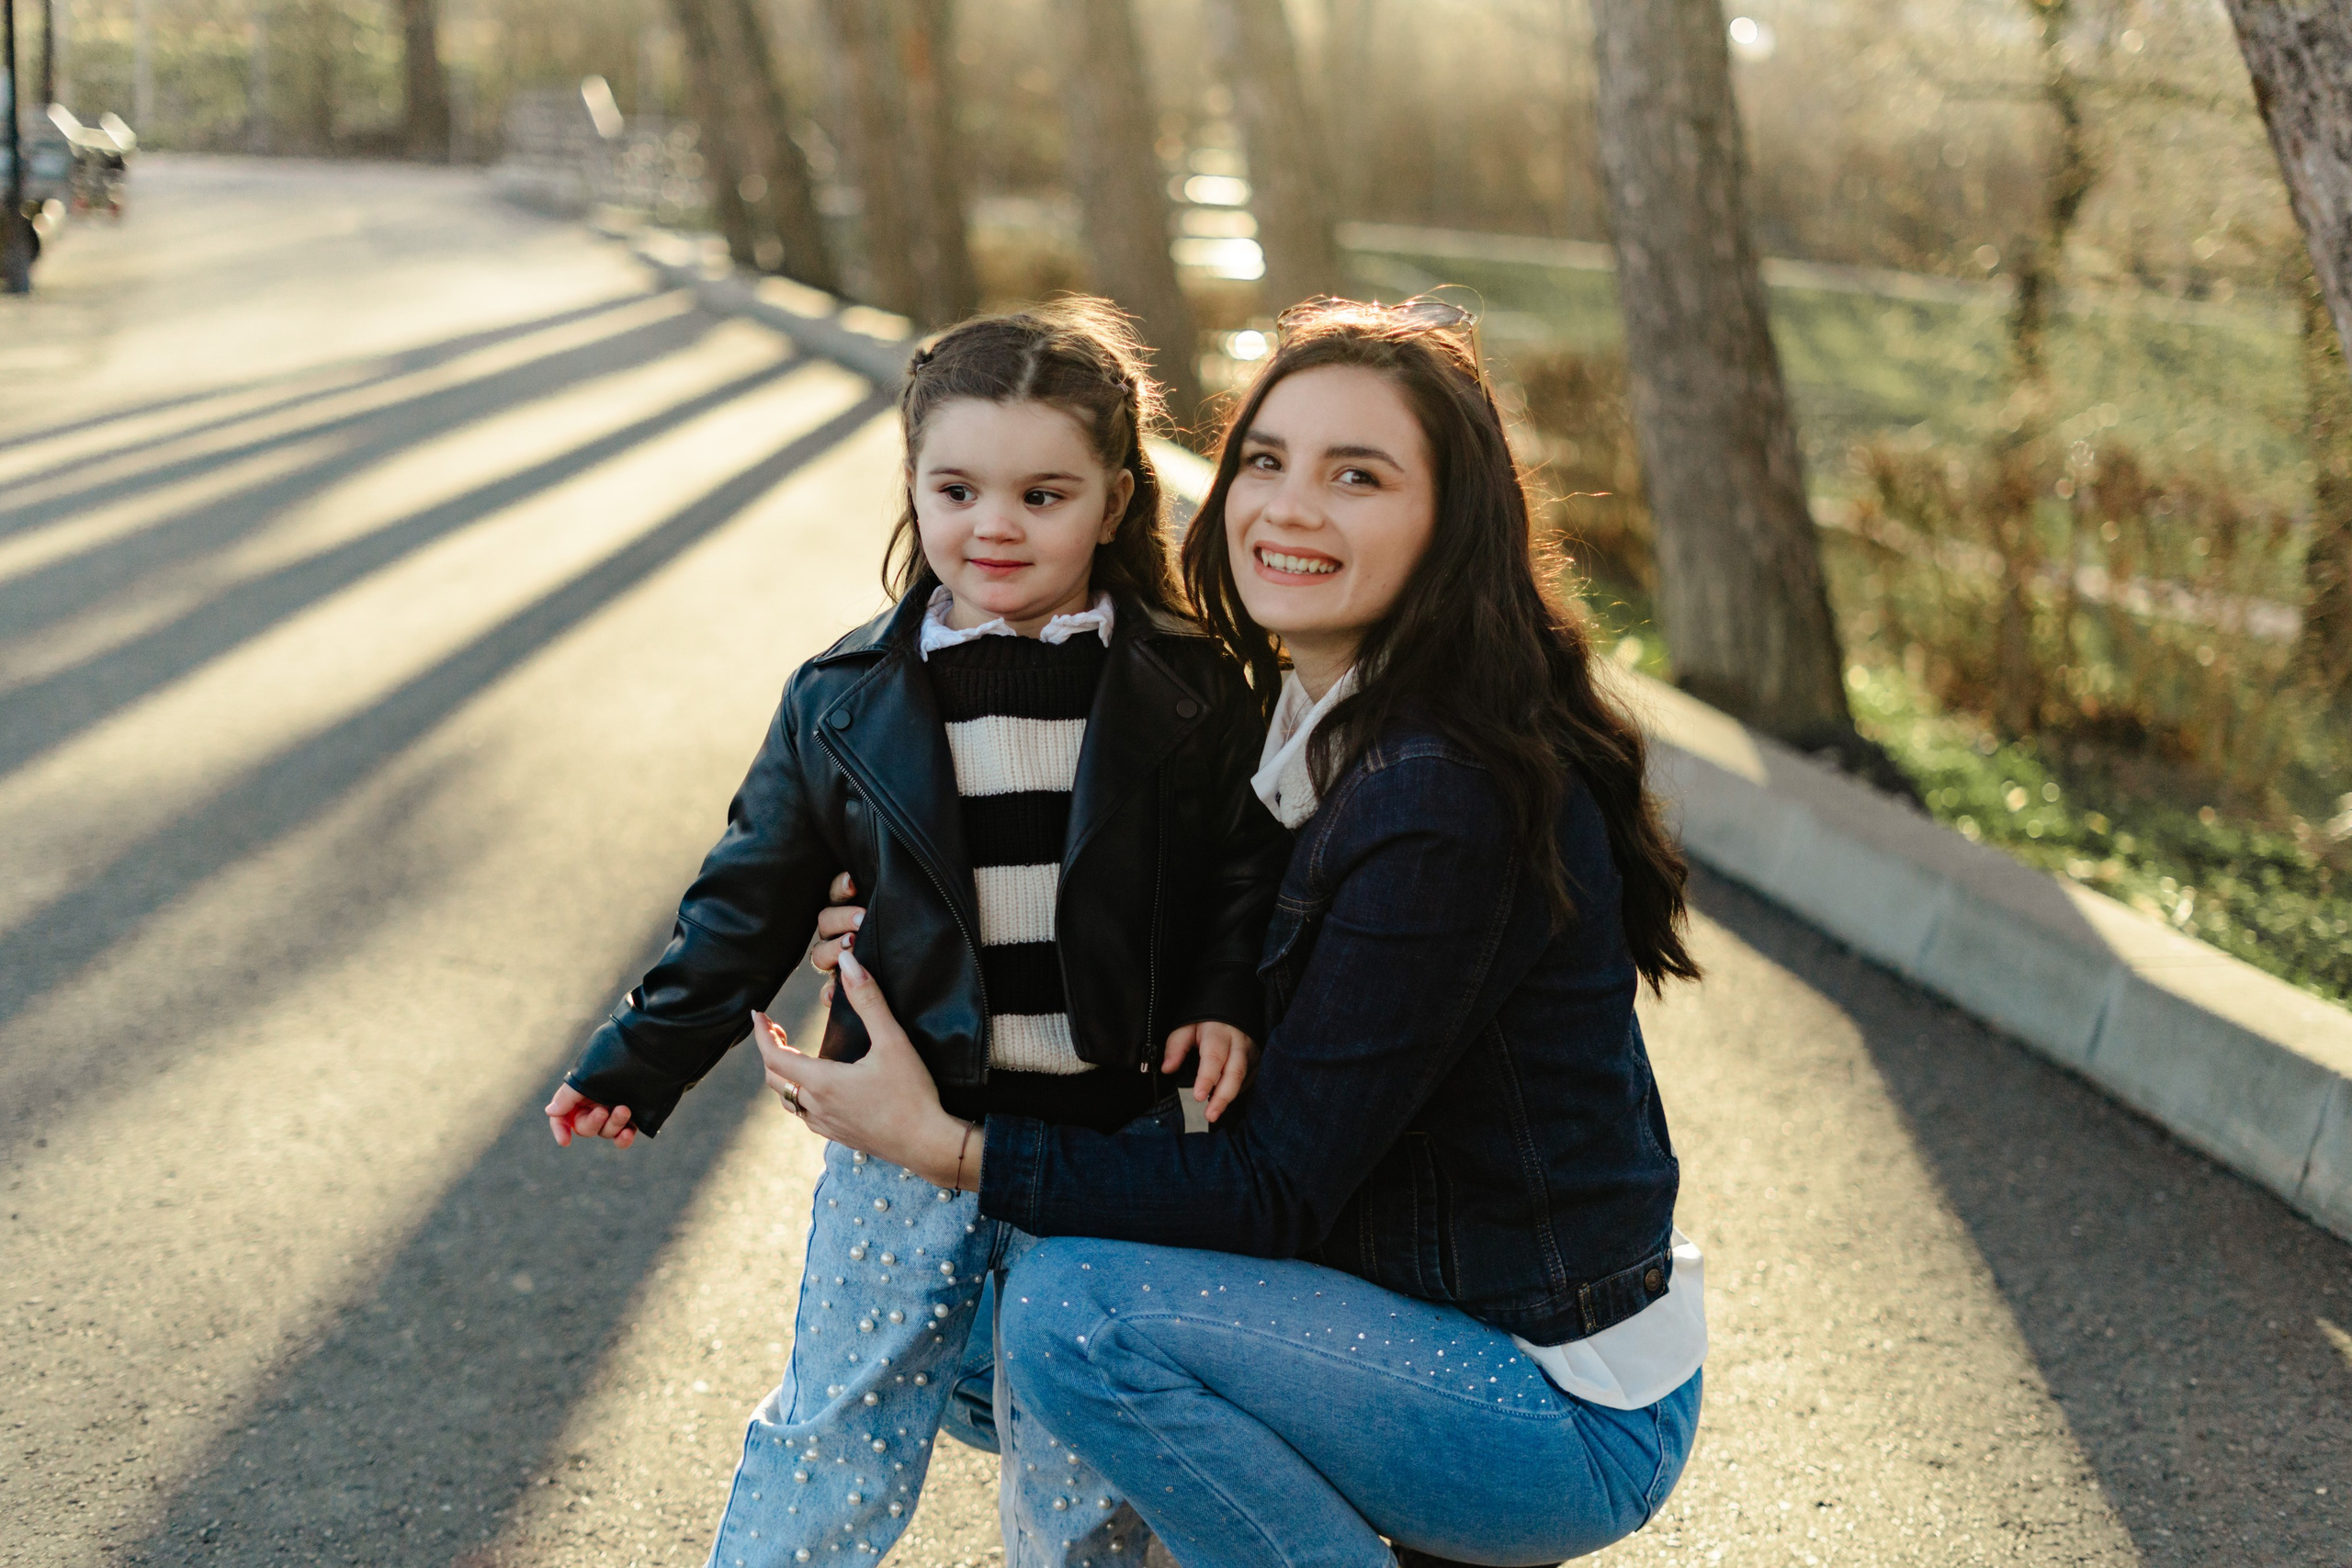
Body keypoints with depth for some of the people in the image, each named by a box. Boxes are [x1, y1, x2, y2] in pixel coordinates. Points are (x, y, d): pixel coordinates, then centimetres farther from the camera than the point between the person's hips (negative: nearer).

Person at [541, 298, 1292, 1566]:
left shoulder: (1192, 692, -2)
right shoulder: (847, 702, 0)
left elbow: (1245, 869, 5)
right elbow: (754, 896, 6)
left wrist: (1228, 1006, -12)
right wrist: (641, 1059, 2)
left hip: (1117, 1130, 0)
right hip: (910, 1128, 0)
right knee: (840, 1428, 3)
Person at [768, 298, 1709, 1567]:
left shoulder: (1447, 805, -26)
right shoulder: (1330, 725, 4)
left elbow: (1275, 1192, -22)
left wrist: (942, 1144, -18)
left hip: (1574, 1417, -9)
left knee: (1068, 1308, -21)